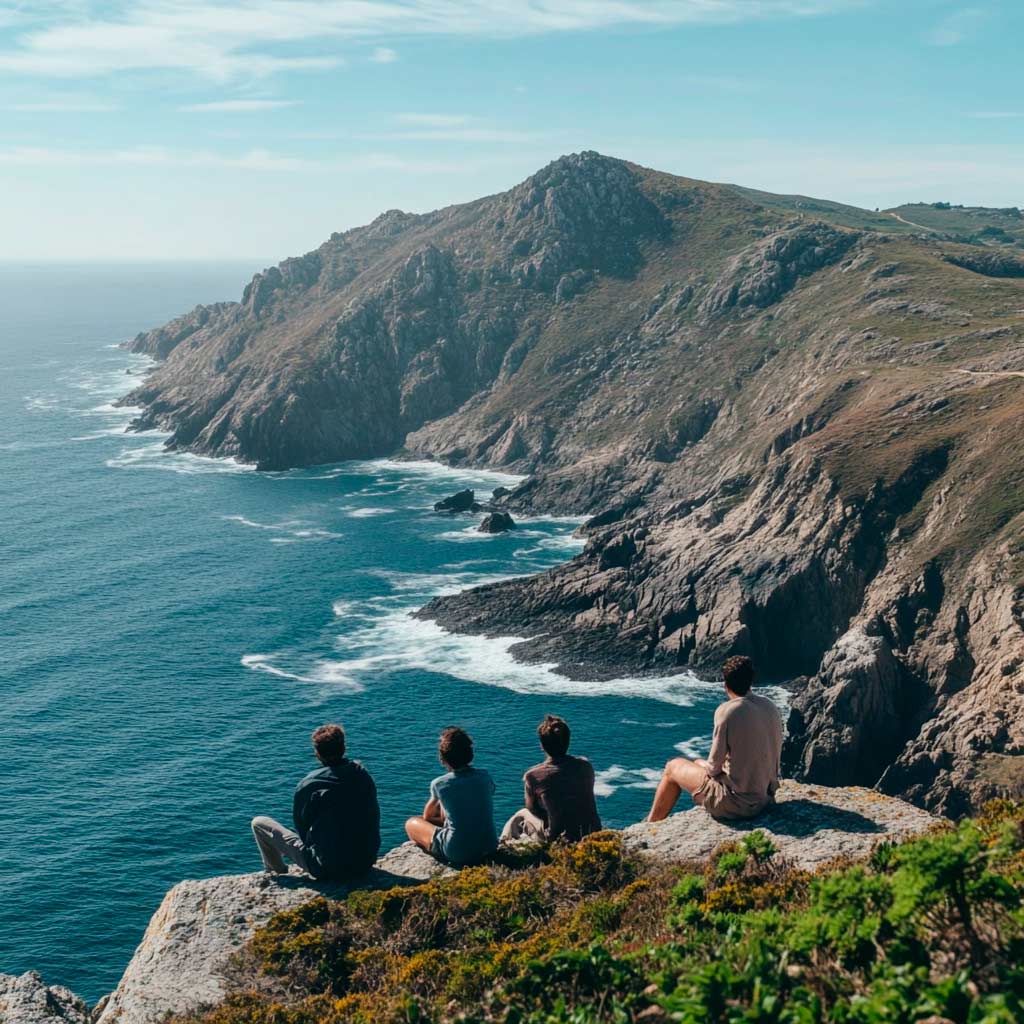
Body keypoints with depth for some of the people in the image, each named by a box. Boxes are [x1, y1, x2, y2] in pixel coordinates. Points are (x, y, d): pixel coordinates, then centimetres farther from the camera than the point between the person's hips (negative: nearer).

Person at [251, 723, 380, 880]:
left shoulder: (308, 786, -17)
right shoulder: (363, 775, -3)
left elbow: (302, 828, -3)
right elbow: (375, 817, 7)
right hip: (368, 861, 5)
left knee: (259, 823, 7)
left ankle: (279, 874, 29)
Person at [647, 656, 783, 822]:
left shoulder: (727, 711, -20)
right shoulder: (770, 707, 0)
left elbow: (714, 767, -16)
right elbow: (775, 756, 8)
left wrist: (708, 768, 8)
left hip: (736, 803, -7)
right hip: (765, 798, 7)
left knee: (673, 767, 15)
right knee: (699, 764, 30)